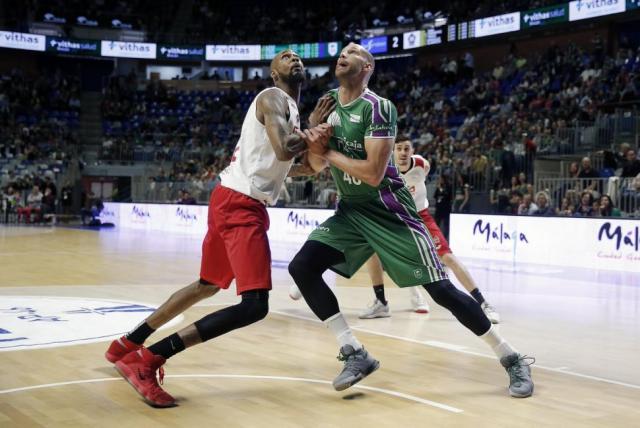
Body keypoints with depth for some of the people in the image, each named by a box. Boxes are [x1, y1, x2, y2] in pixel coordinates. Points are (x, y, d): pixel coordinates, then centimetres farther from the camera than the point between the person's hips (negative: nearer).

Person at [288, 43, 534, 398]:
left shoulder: (378, 108, -18)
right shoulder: (329, 101, 7)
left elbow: (373, 173, -26)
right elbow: (319, 158, 15)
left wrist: (327, 152, -17)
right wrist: (314, 137, -7)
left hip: (388, 211, -7)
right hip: (350, 210, 7)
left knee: (441, 290, -9)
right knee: (301, 267, -10)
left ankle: (513, 360, 6)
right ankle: (356, 355, -3)